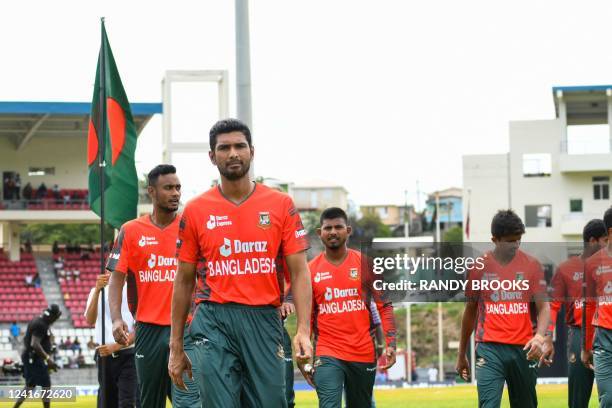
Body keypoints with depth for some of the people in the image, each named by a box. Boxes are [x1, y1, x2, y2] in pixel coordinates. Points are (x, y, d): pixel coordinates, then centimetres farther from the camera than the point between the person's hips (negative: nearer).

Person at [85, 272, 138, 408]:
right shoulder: (97, 291, 10)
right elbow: (90, 321, -7)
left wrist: (117, 346, -17)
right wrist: (97, 290, -18)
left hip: (128, 356, -4)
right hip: (104, 355, 4)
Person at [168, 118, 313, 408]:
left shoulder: (281, 205, 6)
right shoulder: (196, 211, 6)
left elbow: (299, 272, 3)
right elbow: (184, 281, 11)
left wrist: (303, 331, -10)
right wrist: (176, 347, 9)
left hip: (264, 320, 1)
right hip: (214, 322, -1)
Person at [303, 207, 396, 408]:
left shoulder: (365, 264, 3)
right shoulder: (311, 270, 4)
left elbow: (384, 306, 3)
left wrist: (390, 344, -7)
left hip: (363, 354, 1)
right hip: (328, 355, -1)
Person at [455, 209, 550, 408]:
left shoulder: (531, 265, 3)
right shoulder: (479, 267, 3)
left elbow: (543, 306, 1)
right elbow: (470, 311, 13)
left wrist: (539, 336, -20)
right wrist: (462, 354, 17)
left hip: (523, 348, 2)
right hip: (489, 348, -2)